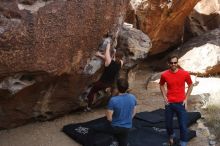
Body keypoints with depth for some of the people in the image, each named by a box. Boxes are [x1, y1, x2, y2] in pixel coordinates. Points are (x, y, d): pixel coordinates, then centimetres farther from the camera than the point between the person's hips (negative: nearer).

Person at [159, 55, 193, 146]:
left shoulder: (185, 74, -9)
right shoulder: (164, 75, -5)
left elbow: (190, 85, 6)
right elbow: (161, 85, 14)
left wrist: (186, 99, -1)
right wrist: (164, 97, 2)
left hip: (181, 103, -1)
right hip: (169, 103, 2)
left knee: (183, 125, -1)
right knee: (168, 124, 13)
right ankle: (171, 136, 44)